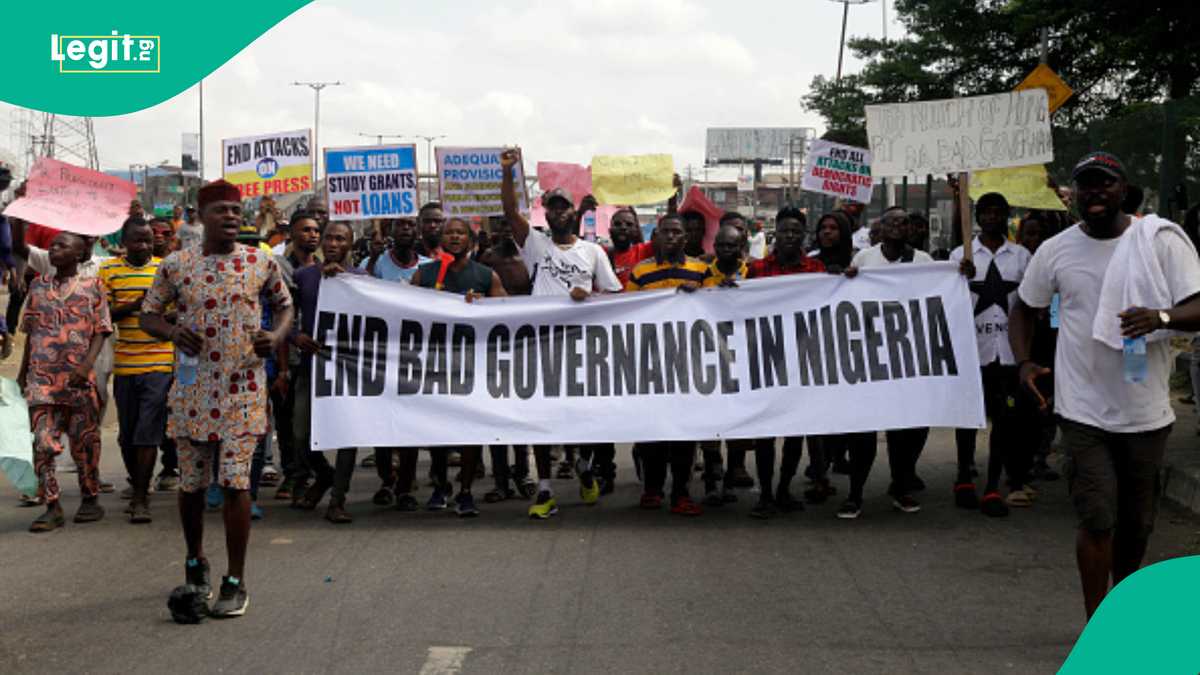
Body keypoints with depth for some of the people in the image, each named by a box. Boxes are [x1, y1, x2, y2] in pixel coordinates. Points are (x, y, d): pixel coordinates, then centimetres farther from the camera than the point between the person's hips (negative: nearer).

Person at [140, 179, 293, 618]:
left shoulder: (261, 263, 2)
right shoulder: (175, 266, 2)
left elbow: (285, 305, 15)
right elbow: (148, 315, 10)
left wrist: (277, 335, -6)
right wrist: (172, 331, -11)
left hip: (243, 388, -1)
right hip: (193, 390, 1)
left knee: (236, 483, -7)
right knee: (191, 484, 11)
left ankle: (236, 583, 2)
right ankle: (195, 561, 36)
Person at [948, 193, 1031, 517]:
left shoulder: (1021, 256, 7)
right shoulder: (960, 255, 5)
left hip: (1008, 347, 1)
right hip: (971, 345, -1)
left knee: (1004, 418, 0)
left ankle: (993, 487, 6)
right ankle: (964, 480, 23)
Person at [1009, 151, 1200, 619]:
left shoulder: (1162, 238, -4)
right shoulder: (1055, 250, 1)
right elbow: (1023, 309, 15)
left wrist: (1161, 317, -32)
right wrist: (1024, 361, -3)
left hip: (1146, 411, 1)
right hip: (1084, 412, -1)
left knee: (1137, 523, 14)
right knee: (1098, 520, -6)